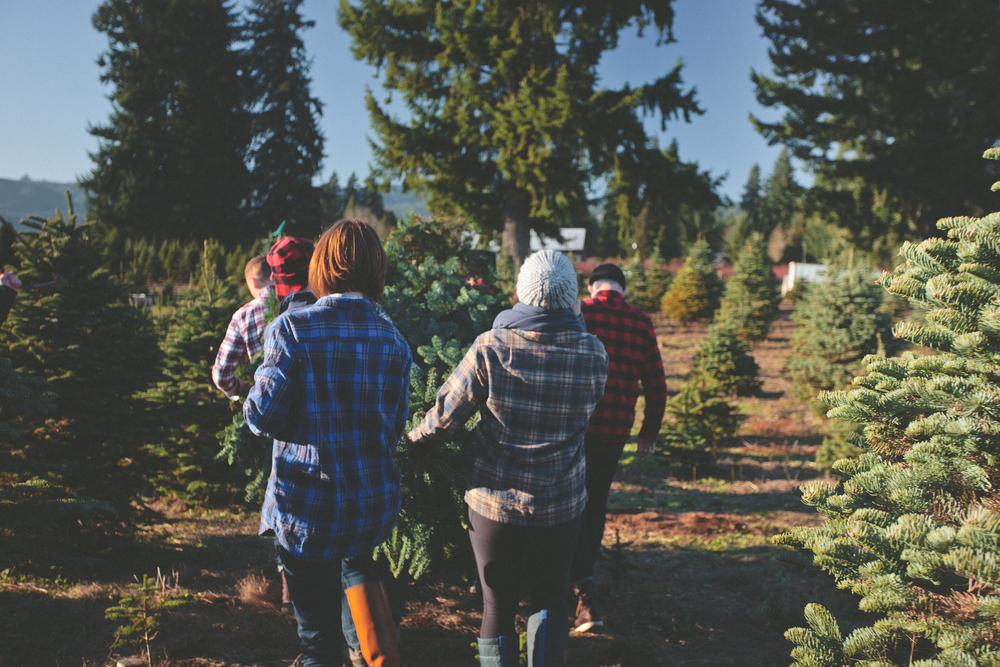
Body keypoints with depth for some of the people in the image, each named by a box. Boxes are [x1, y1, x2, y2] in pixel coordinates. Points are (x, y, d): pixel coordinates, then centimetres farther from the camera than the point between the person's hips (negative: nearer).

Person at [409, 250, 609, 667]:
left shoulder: (491, 348, -15)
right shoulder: (593, 355, -9)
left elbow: (444, 418, -10)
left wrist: (414, 437, 10)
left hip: (494, 502, -1)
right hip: (560, 505, 1)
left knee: (498, 607, 16)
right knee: (550, 600, 22)